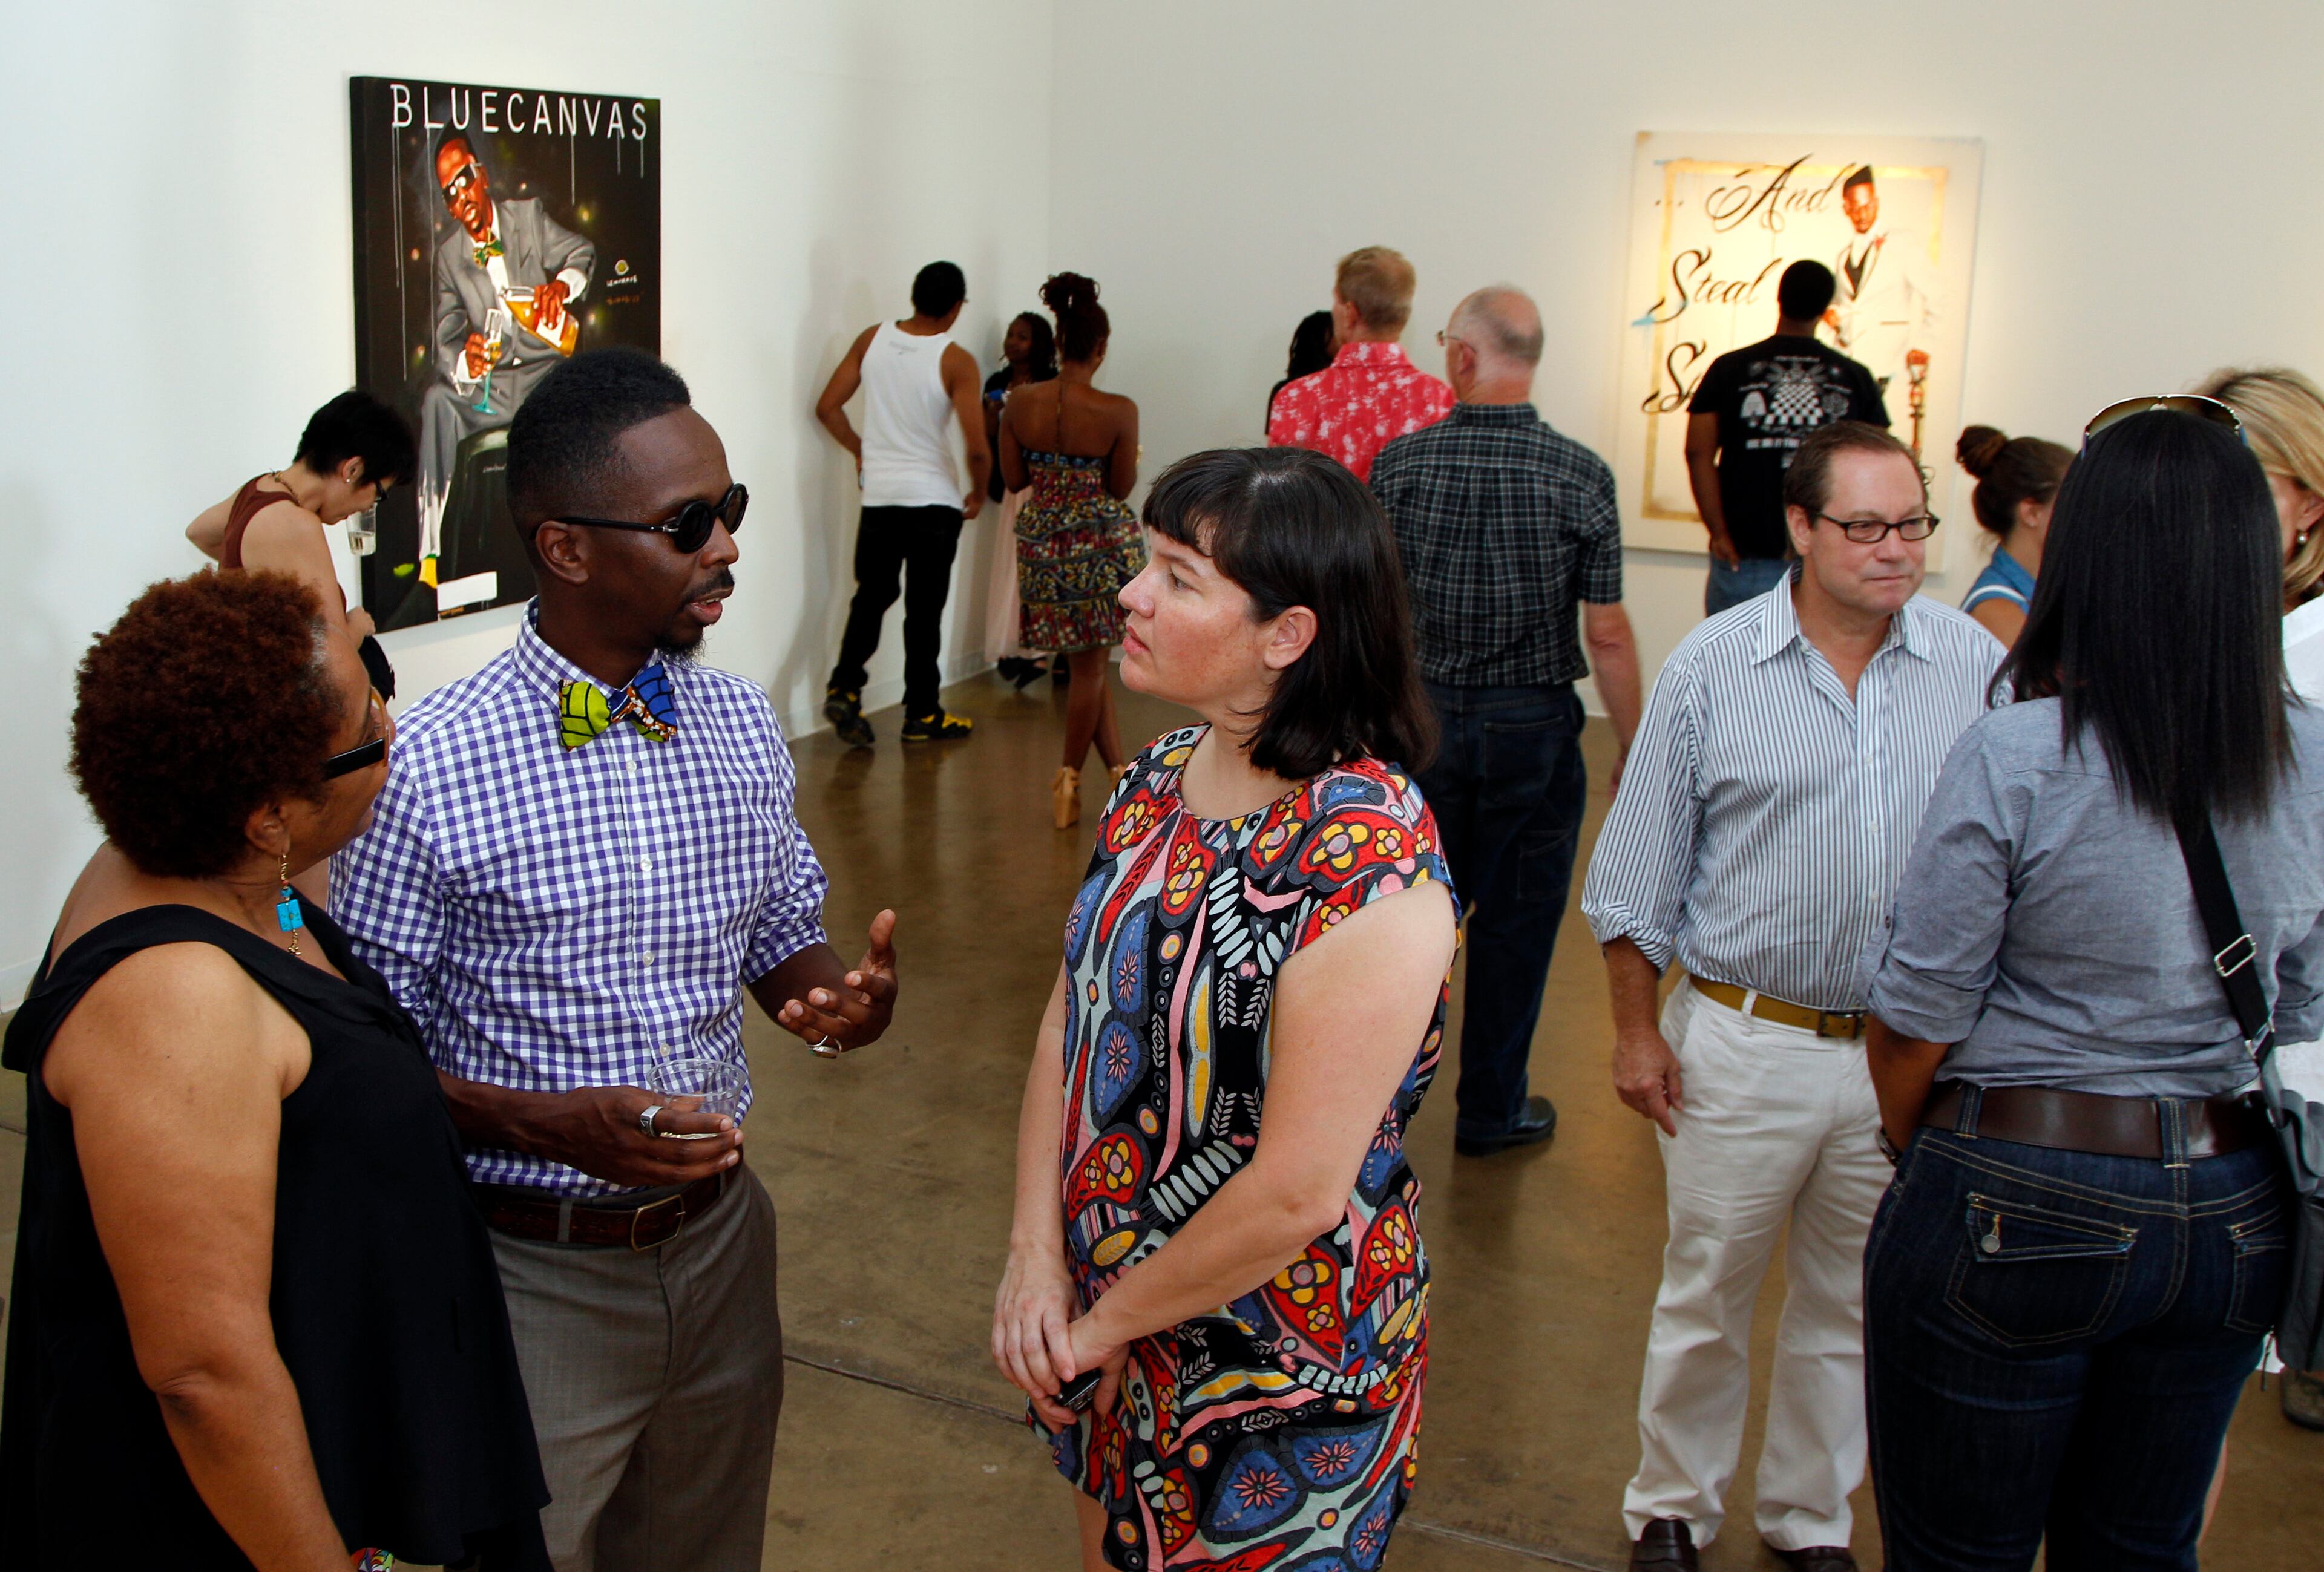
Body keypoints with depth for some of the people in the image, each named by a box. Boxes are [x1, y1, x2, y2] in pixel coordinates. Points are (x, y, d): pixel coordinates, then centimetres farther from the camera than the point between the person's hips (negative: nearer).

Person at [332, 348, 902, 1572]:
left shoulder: (741, 724, -1)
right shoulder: (431, 767, -19)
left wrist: (842, 994, -12)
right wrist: (552, 1126, -26)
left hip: (718, 1236, 5)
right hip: (533, 1272, -5)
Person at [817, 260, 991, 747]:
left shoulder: (872, 339, 0)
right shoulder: (956, 361, -13)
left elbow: (827, 407, 3)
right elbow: (976, 447, -17)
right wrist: (978, 494, 1)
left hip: (878, 494, 4)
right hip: (933, 498, -4)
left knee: (872, 596, 15)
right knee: (925, 608, 6)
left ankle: (843, 689, 0)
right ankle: (922, 715, 14)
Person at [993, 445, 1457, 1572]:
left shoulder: (1367, 866, -28)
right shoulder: (1159, 780, -3)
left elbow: (1297, 1194, -27)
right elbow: (1069, 1019, 2)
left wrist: (1105, 1320, -15)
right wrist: (1036, 1255, -7)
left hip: (1274, 1367, -7)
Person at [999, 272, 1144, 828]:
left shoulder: (1020, 402, -7)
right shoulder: (1118, 411, -16)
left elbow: (1013, 478, 1)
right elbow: (1122, 487, -7)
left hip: (1042, 538, 3)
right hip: (1101, 540, -3)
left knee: (1087, 663, 14)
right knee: (1090, 665, 11)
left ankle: (1121, 772, 15)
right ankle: (1070, 778, 20)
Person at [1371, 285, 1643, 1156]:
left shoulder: (1400, 462, -7)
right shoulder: (1580, 473, -11)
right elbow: (1607, 635, -10)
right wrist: (1634, 750, 1)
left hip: (1421, 717, 2)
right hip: (1532, 726, -2)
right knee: (1515, 919, 11)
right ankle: (1492, 1109, 22)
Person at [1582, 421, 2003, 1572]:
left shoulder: (1978, 666, -2)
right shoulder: (1712, 666, -5)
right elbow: (1639, 871, 0)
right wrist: (1635, 1032, -1)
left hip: (1909, 1052, 2)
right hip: (1743, 1042, -2)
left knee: (1851, 1306, 17)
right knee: (1705, 1297, 12)